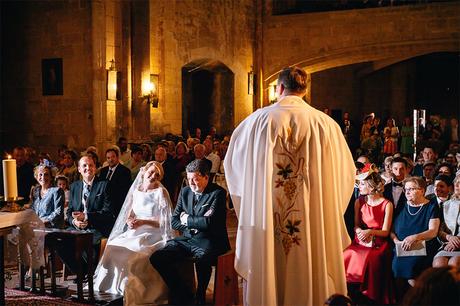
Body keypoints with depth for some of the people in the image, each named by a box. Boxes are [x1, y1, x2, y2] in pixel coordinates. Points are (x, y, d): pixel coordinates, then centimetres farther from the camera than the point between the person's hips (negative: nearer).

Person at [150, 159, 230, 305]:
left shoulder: (218, 193, -8)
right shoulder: (185, 191, 11)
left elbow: (209, 222, -20)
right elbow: (174, 221, 13)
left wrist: (187, 219, -4)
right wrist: (195, 224, -5)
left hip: (208, 242, -6)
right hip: (187, 240, 6)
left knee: (201, 259, -39)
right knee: (156, 258, -12)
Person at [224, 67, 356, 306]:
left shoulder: (258, 120, -3)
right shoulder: (325, 123, -3)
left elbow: (232, 162, 10)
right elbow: (346, 172, 6)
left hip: (266, 221, 0)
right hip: (313, 221, 0)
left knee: (269, 277, 10)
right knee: (308, 277, 11)